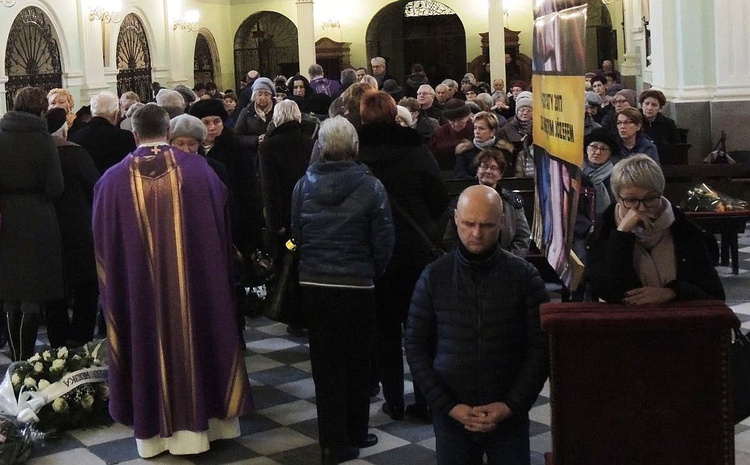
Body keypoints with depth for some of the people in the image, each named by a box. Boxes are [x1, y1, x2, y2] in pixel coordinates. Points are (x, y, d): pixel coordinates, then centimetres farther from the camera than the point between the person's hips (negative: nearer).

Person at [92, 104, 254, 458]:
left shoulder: (112, 179, -6)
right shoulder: (198, 169, -5)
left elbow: (102, 243, 1)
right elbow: (221, 225, 5)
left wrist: (114, 280, 17)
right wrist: (220, 267, 20)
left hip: (136, 286, 0)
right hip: (196, 280, 0)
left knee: (149, 341, 11)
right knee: (194, 338, 13)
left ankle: (155, 426, 19)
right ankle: (203, 416, 24)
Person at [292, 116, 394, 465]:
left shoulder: (303, 185, -3)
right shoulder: (370, 187, -12)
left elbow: (296, 234, 4)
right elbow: (383, 241, -9)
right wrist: (374, 273, 9)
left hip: (313, 283, 3)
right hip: (357, 285, -2)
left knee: (325, 363, 10)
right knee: (356, 362, 14)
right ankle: (354, 436, 25)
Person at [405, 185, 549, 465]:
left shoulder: (524, 276, -4)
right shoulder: (434, 276, -2)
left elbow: (541, 348, -3)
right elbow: (416, 347, 0)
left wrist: (512, 405, -10)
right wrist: (448, 405, -7)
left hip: (509, 416, -1)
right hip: (451, 416, 1)